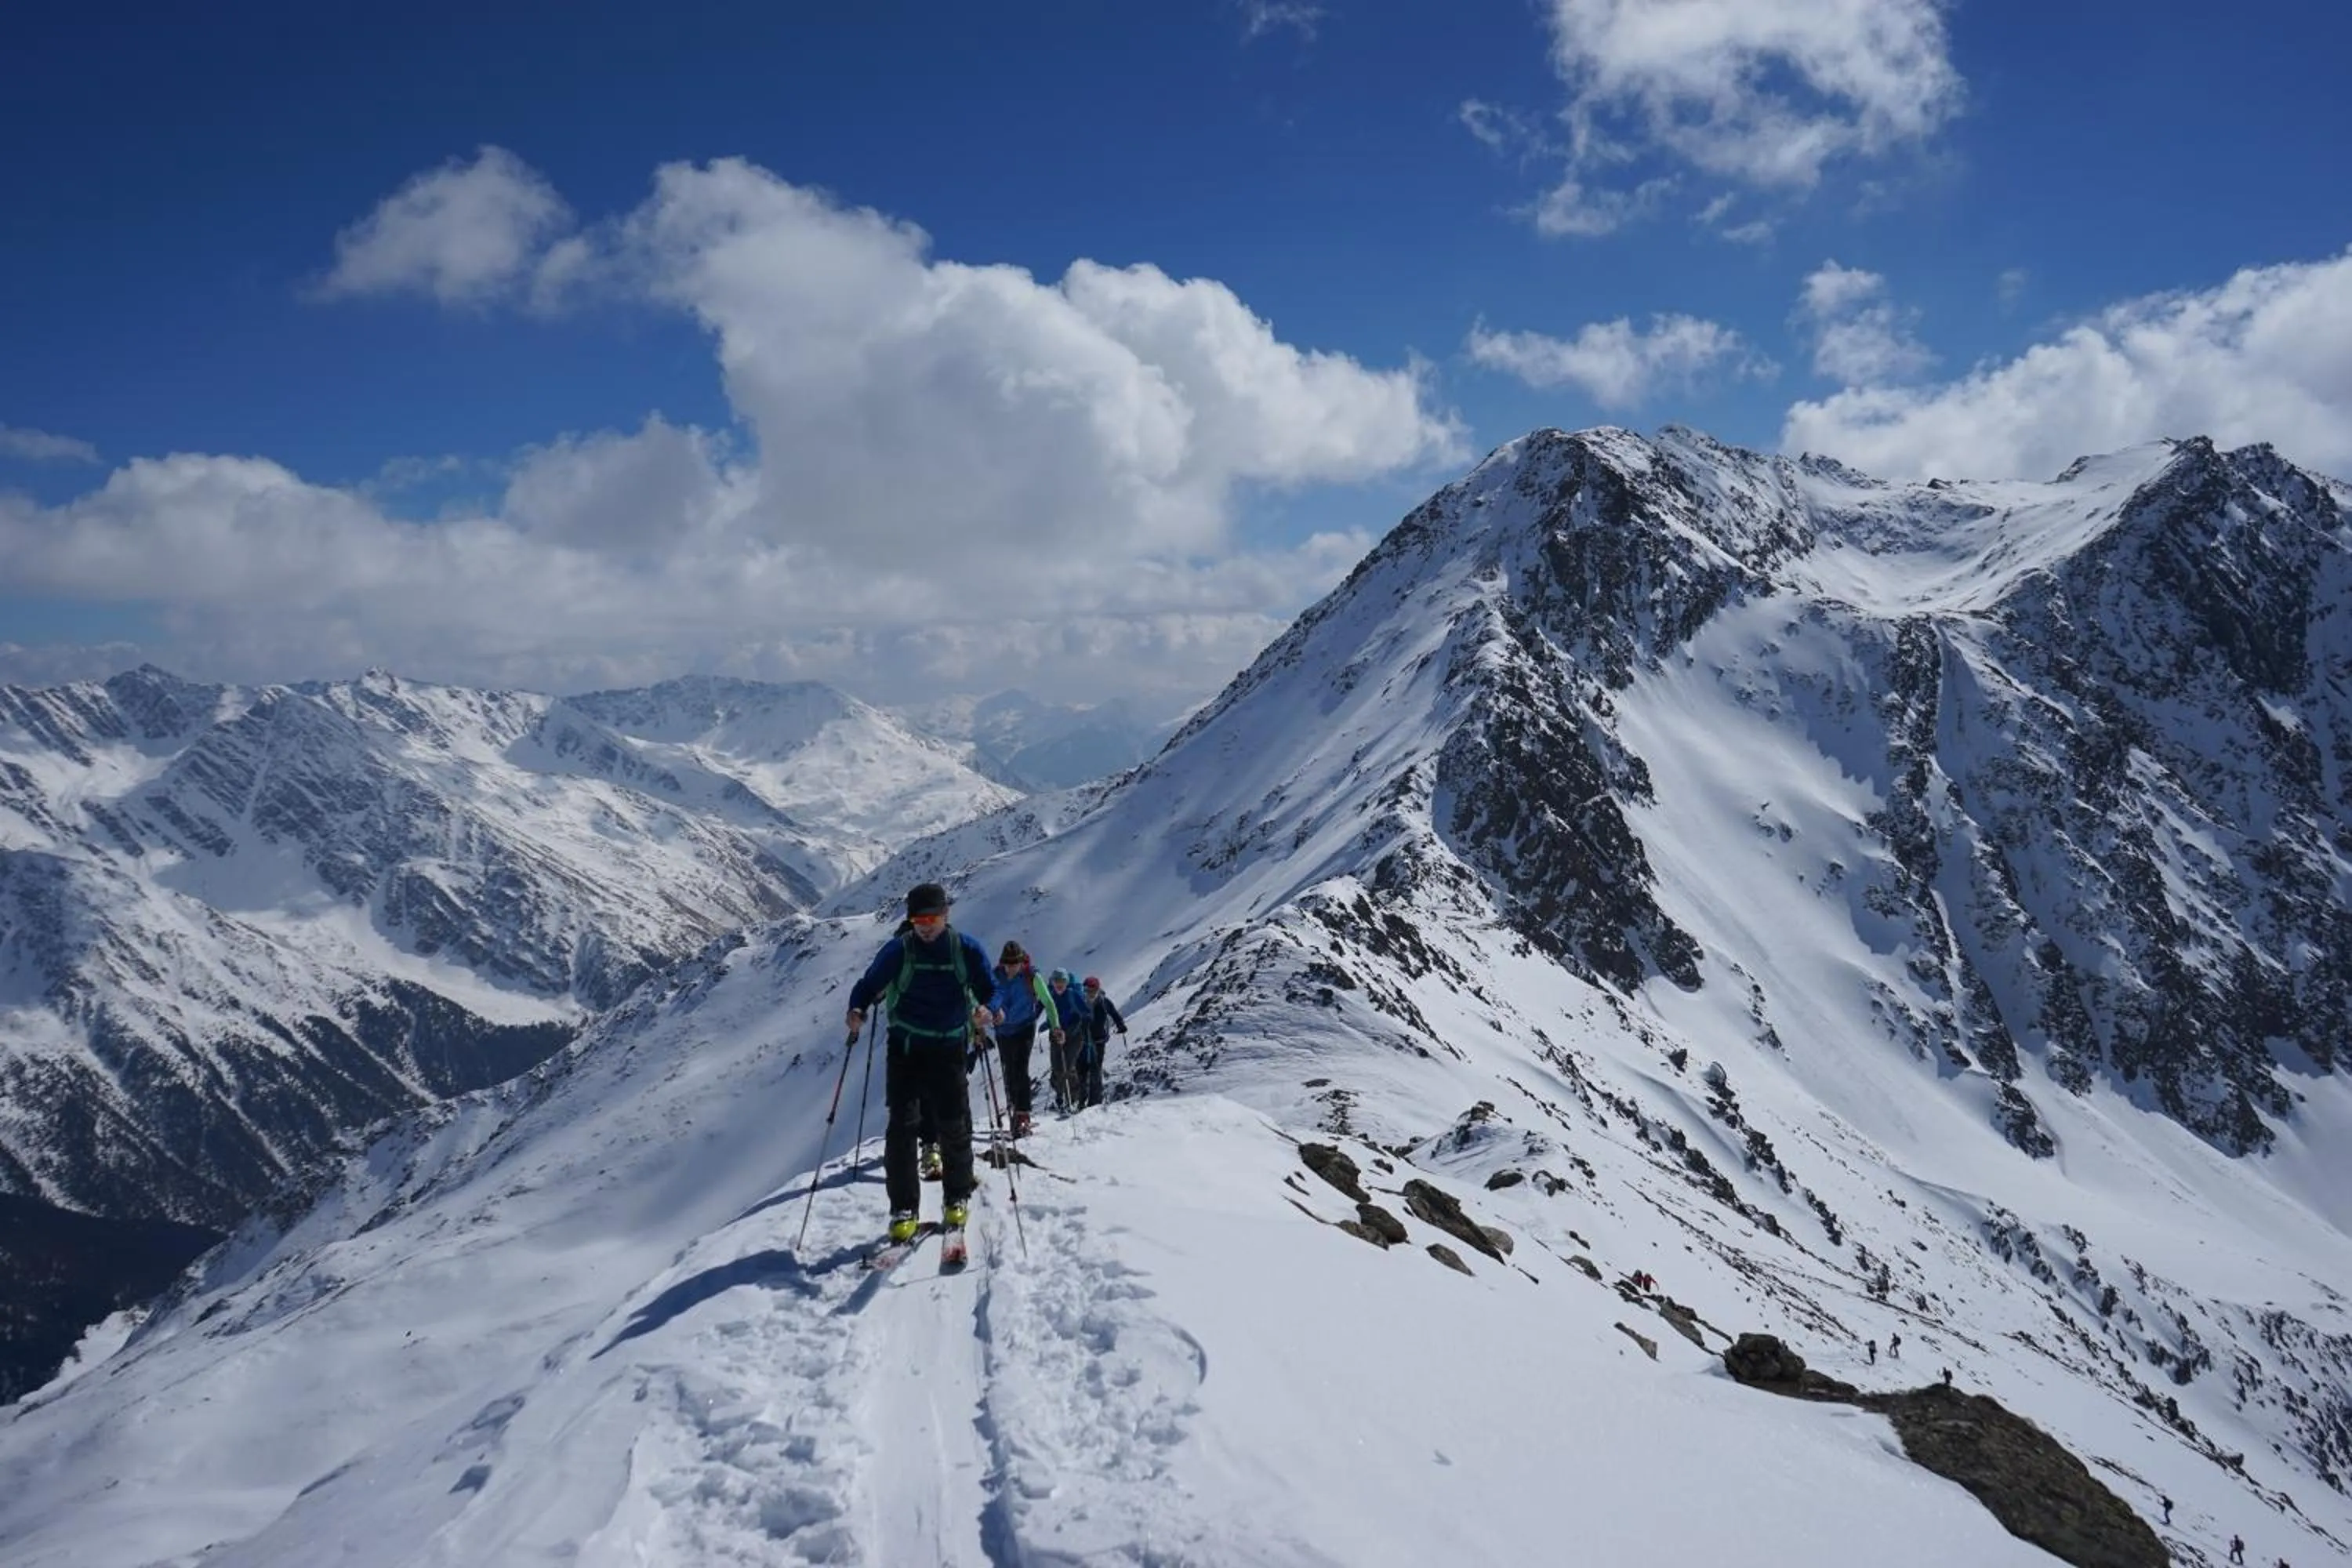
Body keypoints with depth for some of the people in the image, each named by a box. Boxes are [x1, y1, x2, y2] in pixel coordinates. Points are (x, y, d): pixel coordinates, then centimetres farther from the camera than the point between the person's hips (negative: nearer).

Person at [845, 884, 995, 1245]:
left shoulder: (967, 950, -2)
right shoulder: (898, 951, -4)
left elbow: (990, 991, 3)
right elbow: (869, 985, 1)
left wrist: (985, 1009, -20)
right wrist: (858, 1011, -19)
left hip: (949, 1049, 1)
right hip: (905, 1048, 0)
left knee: (954, 1125, 3)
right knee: (902, 1126, -7)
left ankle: (957, 1199, 22)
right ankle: (903, 1209, -1)